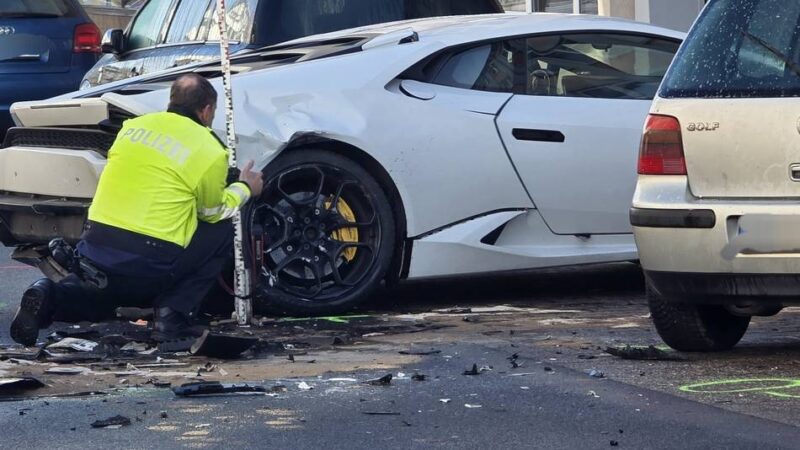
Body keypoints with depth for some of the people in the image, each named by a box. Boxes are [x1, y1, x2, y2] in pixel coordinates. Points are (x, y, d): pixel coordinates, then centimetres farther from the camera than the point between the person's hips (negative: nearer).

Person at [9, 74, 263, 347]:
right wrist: (244, 189, 32)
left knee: (98, 303, 35)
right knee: (221, 234, 17)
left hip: (94, 249, 5)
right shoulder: (210, 152, -1)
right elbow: (213, 212, 14)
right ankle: (173, 316, 4)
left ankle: (50, 298, 0)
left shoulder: (132, 126, 12)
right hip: (150, 263, -5)